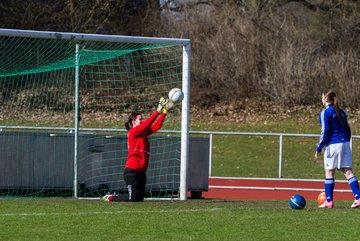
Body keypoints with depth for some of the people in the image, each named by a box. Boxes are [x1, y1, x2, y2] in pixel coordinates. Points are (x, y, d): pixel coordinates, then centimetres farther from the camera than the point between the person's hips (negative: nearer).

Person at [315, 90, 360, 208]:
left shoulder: (325, 112, -7)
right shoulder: (341, 112, 15)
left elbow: (325, 132, -11)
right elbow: (348, 130, 19)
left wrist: (319, 148, -7)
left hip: (333, 145, -6)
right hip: (345, 143, 7)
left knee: (329, 172, 2)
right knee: (348, 171, 3)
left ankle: (329, 201, 2)